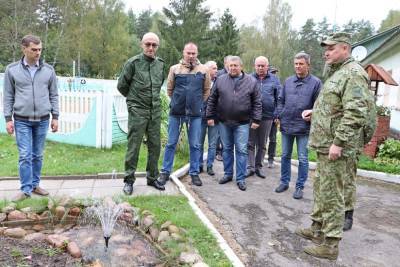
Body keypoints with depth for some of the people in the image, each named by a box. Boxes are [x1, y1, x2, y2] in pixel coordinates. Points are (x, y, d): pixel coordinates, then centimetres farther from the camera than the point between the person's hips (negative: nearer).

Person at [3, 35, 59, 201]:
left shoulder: (48, 70, 4)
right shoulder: (12, 70, 0)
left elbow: (54, 95, 7)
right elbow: (8, 96, 3)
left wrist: (55, 117, 3)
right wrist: (8, 119, -2)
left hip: (42, 120, 2)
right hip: (22, 121, -1)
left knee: (38, 155, 10)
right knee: (25, 156, -2)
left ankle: (35, 185, 22)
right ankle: (26, 189, 7)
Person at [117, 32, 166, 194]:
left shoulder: (160, 64, 7)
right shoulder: (133, 63, -7)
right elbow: (121, 86, 2)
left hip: (155, 111, 5)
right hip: (137, 111, -5)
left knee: (155, 146, 9)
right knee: (134, 146, -1)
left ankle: (152, 178, 23)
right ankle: (129, 180, 12)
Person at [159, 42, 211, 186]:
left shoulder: (203, 70, 3)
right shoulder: (174, 69, 2)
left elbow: (207, 90, 11)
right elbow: (169, 89, 10)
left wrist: (197, 103, 10)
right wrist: (177, 102, 11)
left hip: (195, 113, 0)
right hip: (176, 112, 0)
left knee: (195, 145, 7)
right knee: (171, 143, 7)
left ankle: (194, 173, 19)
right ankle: (165, 172, 18)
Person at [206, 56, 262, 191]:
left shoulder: (251, 81, 0)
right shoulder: (220, 80, 3)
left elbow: (257, 103, 1)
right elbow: (212, 99, 7)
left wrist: (256, 119, -4)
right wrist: (210, 116, 4)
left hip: (242, 123, -2)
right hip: (224, 122, 2)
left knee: (241, 150, 1)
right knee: (227, 149, 12)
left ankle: (240, 178, 12)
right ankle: (228, 174, 27)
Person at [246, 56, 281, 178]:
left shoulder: (274, 80, 5)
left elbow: (279, 99, 5)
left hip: (267, 117, 1)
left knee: (262, 144, 11)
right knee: (250, 143, 3)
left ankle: (258, 166, 23)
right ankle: (250, 167, 12)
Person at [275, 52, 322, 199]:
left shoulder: (316, 82, -3)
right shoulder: (288, 81, 8)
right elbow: (281, 100, 13)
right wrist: (280, 116, 5)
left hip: (304, 127, -4)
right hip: (286, 125, 4)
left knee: (303, 159, 4)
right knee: (285, 156, 13)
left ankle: (300, 186, 17)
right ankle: (284, 182, 27)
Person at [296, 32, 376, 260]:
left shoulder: (353, 73, -15)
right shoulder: (338, 73, 18)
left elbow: (356, 112, -24)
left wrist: (338, 143, -25)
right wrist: (315, 111, 19)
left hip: (336, 146, -10)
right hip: (326, 144, 10)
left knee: (331, 195, -3)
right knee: (321, 189, 18)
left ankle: (330, 244, 8)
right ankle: (318, 229, 33)